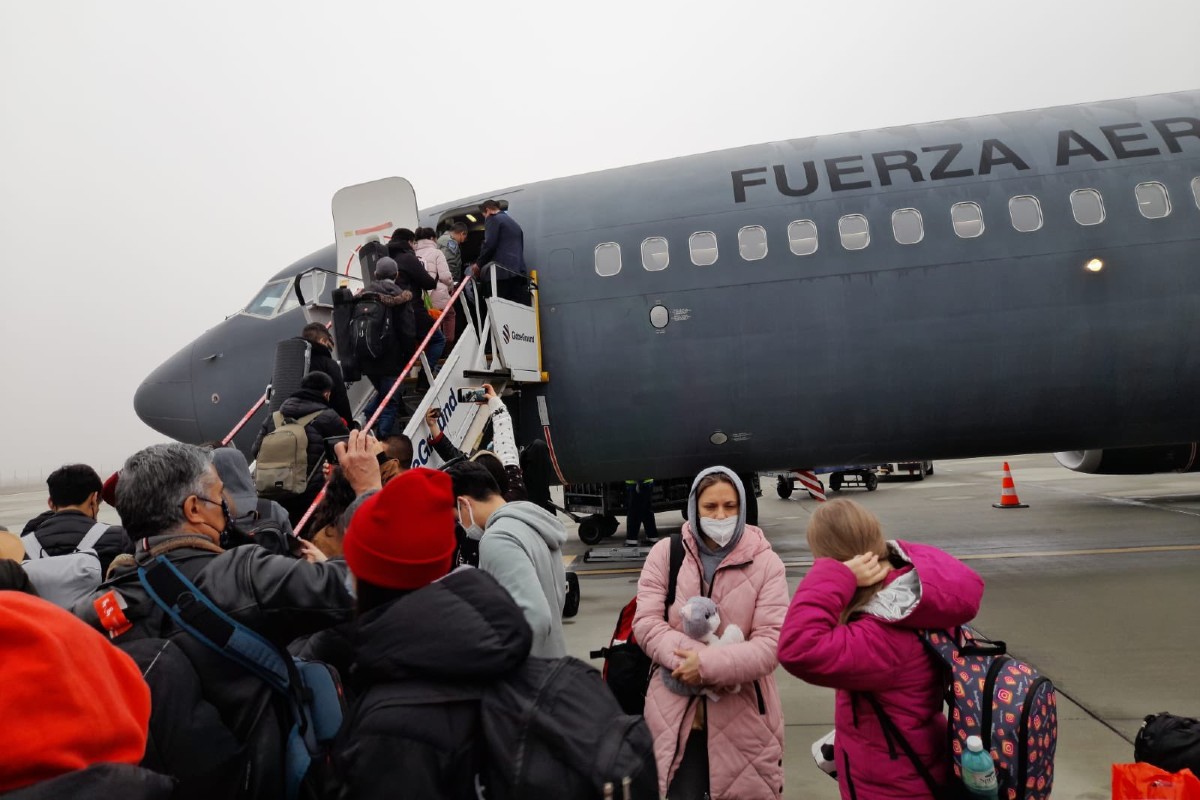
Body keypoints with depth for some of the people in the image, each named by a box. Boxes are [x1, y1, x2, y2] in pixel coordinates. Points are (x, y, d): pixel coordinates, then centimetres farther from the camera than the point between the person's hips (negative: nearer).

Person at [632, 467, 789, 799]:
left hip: (742, 714, 0)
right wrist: (690, 657, -21)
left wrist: (709, 664, -23)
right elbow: (646, 623, -6)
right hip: (675, 711, 1)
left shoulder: (765, 562, -7)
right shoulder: (665, 553, -2)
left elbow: (772, 643, -12)